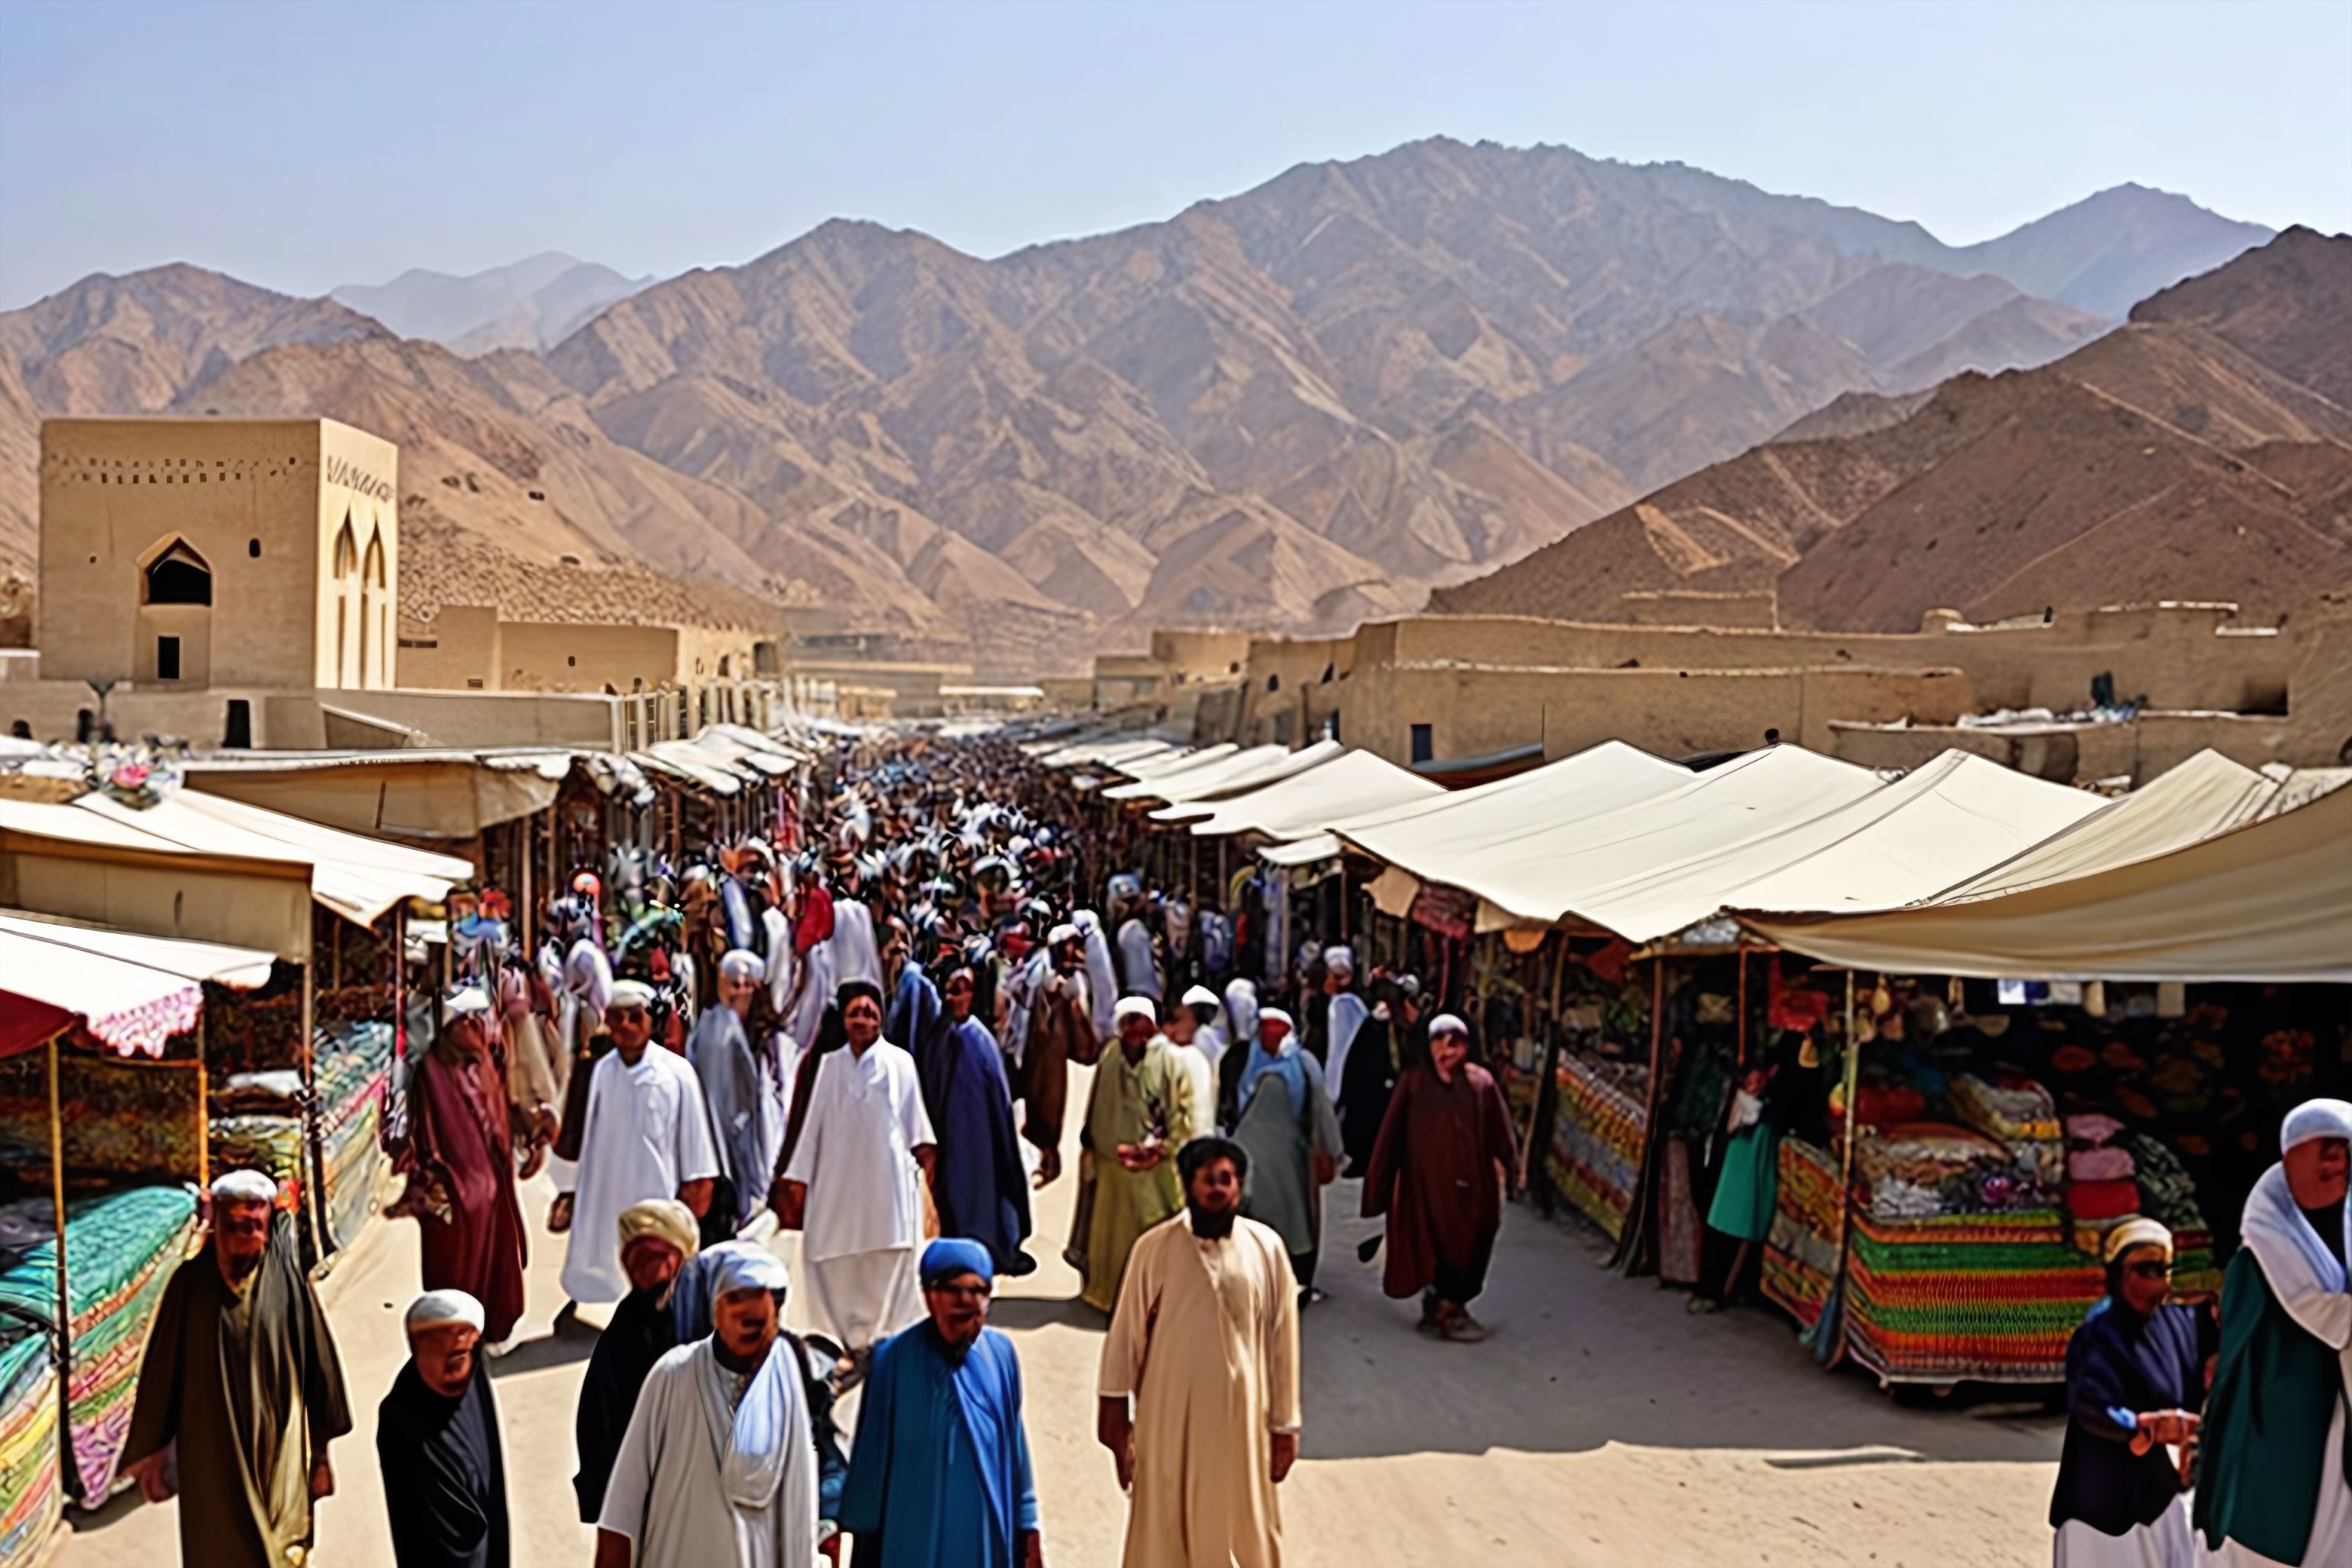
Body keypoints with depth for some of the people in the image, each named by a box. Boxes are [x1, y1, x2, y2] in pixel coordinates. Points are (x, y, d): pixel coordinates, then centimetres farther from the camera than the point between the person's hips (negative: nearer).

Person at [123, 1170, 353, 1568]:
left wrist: (320, 1450, 4)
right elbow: (162, 1368, 0)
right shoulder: (191, 1283, -5)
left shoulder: (290, 1282, -6)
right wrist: (153, 1452, 3)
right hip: (210, 1455, 1)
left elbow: (318, 1363, 0)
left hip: (278, 1453, -1)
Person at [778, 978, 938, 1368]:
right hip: (839, 1179, 3)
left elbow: (914, 1115, 2)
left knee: (889, 1261, -5)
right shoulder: (830, 1064, 11)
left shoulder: (899, 1062, 3)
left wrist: (923, 1147, -15)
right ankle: (853, 1339, 9)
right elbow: (814, 1122, 10)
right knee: (836, 1260, 1)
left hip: (887, 1179, -3)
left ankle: (885, 1340, 1)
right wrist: (798, 1175, 7)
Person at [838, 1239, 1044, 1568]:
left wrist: (1028, 1527, 9)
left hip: (986, 1537, 4)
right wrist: (863, 1530, -2)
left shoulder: (1000, 1355, -2)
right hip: (915, 1538, -3)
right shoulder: (895, 1359, -13)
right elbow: (872, 1455, -6)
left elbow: (1015, 1449, 6)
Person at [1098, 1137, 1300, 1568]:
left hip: (1241, 1415, 1)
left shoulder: (1266, 1248, -6)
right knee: (1165, 1533, 10)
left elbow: (1282, 1339, 0)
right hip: (1169, 1415, -1)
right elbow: (1126, 1335, -2)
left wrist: (1285, 1423, 2)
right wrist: (1114, 1409, 1)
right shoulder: (1155, 1249, -10)